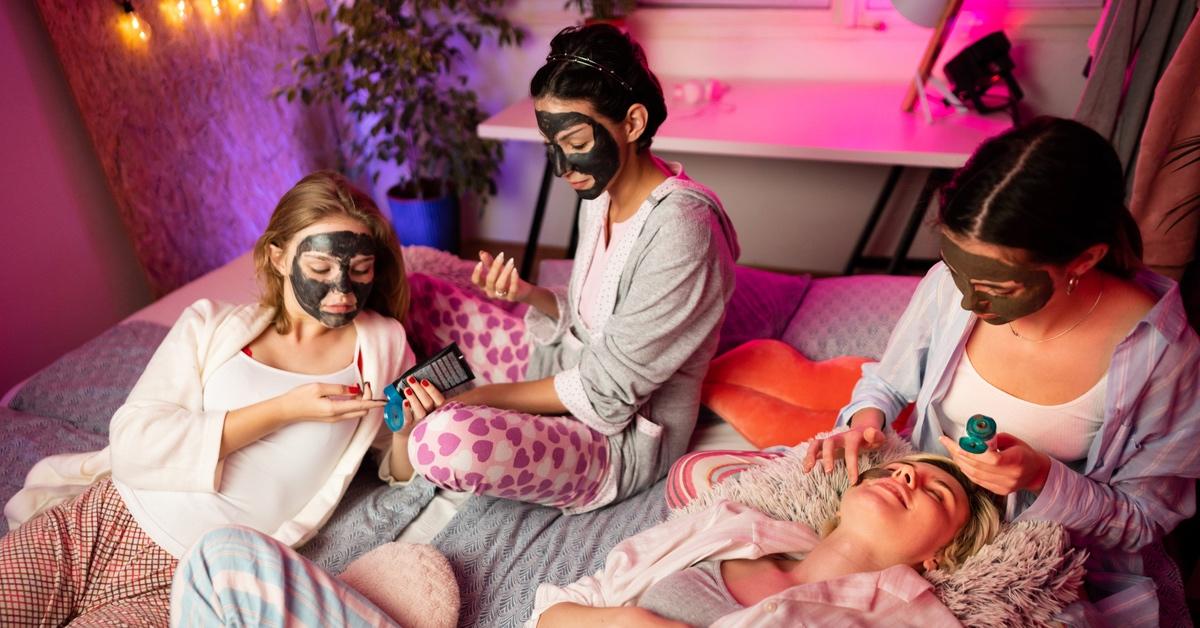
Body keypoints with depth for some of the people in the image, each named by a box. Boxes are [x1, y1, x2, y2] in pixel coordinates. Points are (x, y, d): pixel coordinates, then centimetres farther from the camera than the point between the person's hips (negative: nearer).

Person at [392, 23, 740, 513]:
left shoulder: (679, 229, -28)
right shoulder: (603, 191, -2)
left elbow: (605, 393, -24)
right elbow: (582, 316, 8)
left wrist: (474, 397, -20)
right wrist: (529, 295, -14)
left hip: (620, 433, -8)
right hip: (566, 362, 8)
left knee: (448, 441, -33)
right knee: (410, 295, 9)